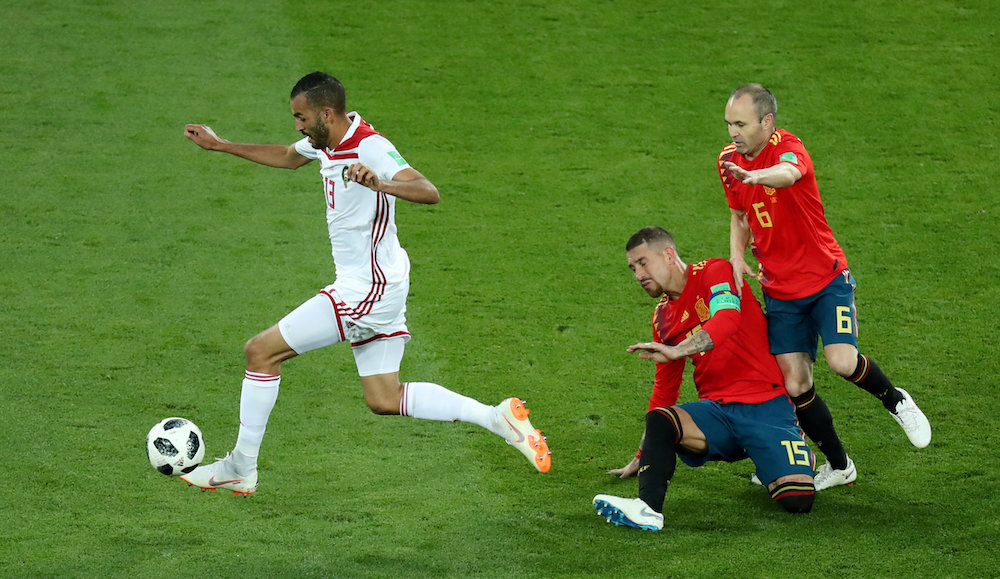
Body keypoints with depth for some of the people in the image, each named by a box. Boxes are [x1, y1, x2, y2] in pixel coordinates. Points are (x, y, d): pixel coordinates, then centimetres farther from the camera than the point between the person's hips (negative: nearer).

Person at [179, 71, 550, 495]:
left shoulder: (369, 147, -22)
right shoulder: (327, 139, 6)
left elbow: (429, 192, -35)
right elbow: (288, 157, 29)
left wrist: (379, 184, -52)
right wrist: (219, 145, 28)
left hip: (367, 290, -10)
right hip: (378, 286, 10)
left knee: (260, 351, -4)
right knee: (384, 400, 13)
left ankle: (240, 470, 5)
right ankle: (498, 417, 9)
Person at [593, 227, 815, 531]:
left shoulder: (714, 272, -3)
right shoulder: (662, 317, 18)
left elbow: (727, 318, -25)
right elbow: (665, 390, 28)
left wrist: (677, 351, -39)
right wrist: (642, 457, 30)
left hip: (765, 409, -5)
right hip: (717, 411, 6)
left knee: (797, 500, -22)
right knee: (659, 419, -26)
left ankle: (796, 457, 12)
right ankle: (648, 509, -43)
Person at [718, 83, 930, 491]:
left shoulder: (788, 147, -18)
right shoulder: (729, 160, 2)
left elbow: (788, 173, -45)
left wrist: (755, 176, -68)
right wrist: (737, 257, -1)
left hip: (827, 280, -5)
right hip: (780, 292, 5)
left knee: (842, 362, -23)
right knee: (796, 386, -3)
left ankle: (894, 399, 10)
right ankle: (838, 466, 16)